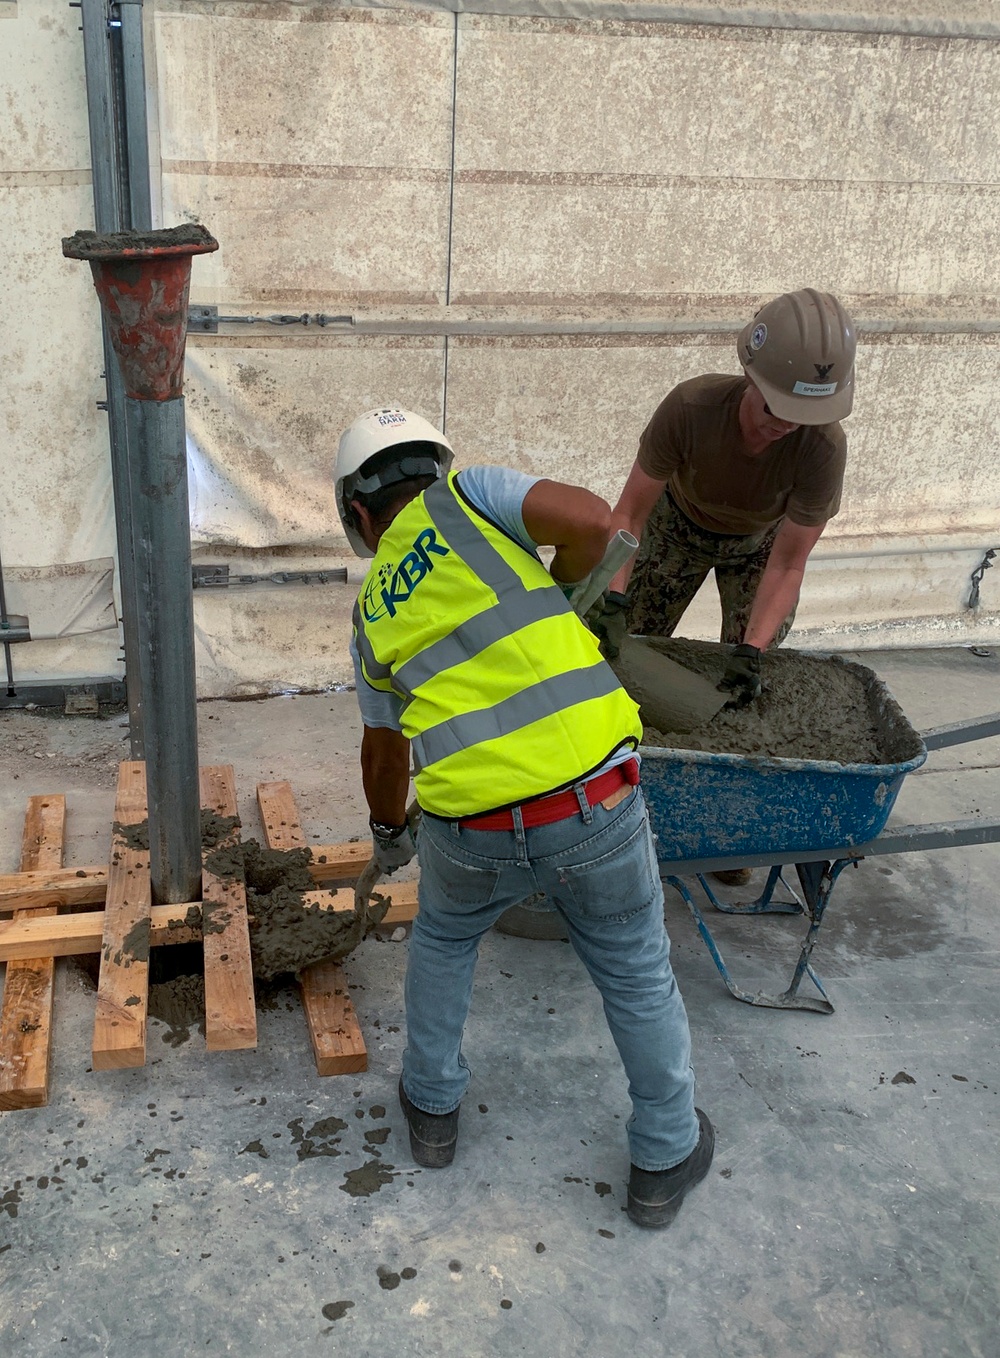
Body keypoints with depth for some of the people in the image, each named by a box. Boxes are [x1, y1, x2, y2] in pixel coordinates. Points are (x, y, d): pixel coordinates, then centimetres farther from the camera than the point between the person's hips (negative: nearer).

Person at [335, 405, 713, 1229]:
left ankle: (433, 1106, 47)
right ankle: (665, 1159, 37)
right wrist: (560, 590, 13)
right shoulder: (462, 494, 8)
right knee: (637, 974, 22)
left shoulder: (374, 613, 18)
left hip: (474, 831, 2)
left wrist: (389, 833, 50)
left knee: (444, 938, 34)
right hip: (592, 804, -2)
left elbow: (384, 750, 31)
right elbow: (593, 519, -9)